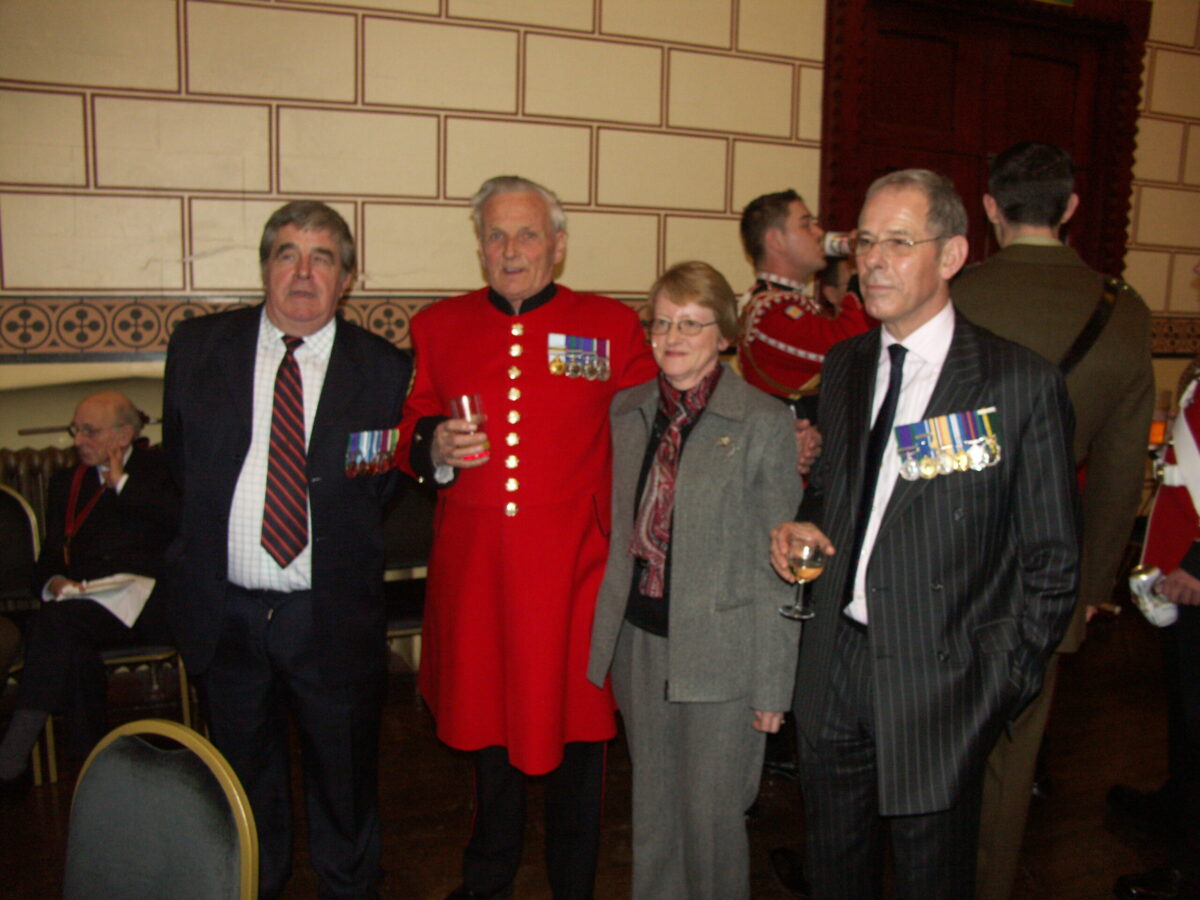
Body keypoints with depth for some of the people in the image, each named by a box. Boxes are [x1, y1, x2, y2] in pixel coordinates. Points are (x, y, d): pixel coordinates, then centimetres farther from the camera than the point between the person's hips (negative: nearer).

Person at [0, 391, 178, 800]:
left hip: (152, 609, -4)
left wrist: (122, 483, -4)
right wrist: (54, 583, -2)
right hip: (90, 610, 4)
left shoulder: (161, 468, 10)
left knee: (56, 621, -30)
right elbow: (49, 558, 22)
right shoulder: (66, 482, 26)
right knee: (77, 656, -32)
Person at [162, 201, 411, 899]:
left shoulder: (385, 369, -5)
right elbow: (180, 459, 10)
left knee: (345, 782, 15)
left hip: (332, 617, -2)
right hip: (225, 613, 2)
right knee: (246, 782, 22)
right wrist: (205, 542, 7)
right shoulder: (198, 346, 1)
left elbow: (391, 487, 3)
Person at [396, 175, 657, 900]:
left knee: (572, 726, 9)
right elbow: (411, 428, 13)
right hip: (473, 567, 2)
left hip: (573, 567, -2)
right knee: (488, 721, 17)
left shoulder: (613, 326, 2)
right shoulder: (439, 326, 8)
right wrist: (436, 445, -9)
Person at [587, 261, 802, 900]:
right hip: (639, 639, 5)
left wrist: (773, 683, -9)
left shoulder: (764, 423, -10)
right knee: (652, 806, 18)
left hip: (720, 649, -4)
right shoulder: (626, 412, 6)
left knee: (712, 816, 7)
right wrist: (610, 635, 11)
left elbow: (777, 565, -9)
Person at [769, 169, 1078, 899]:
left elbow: (1052, 557, -6)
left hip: (940, 676, -4)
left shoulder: (1021, 383, -11)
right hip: (834, 666, 5)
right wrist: (807, 526, -2)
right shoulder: (845, 367, 6)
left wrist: (1006, 682, -8)